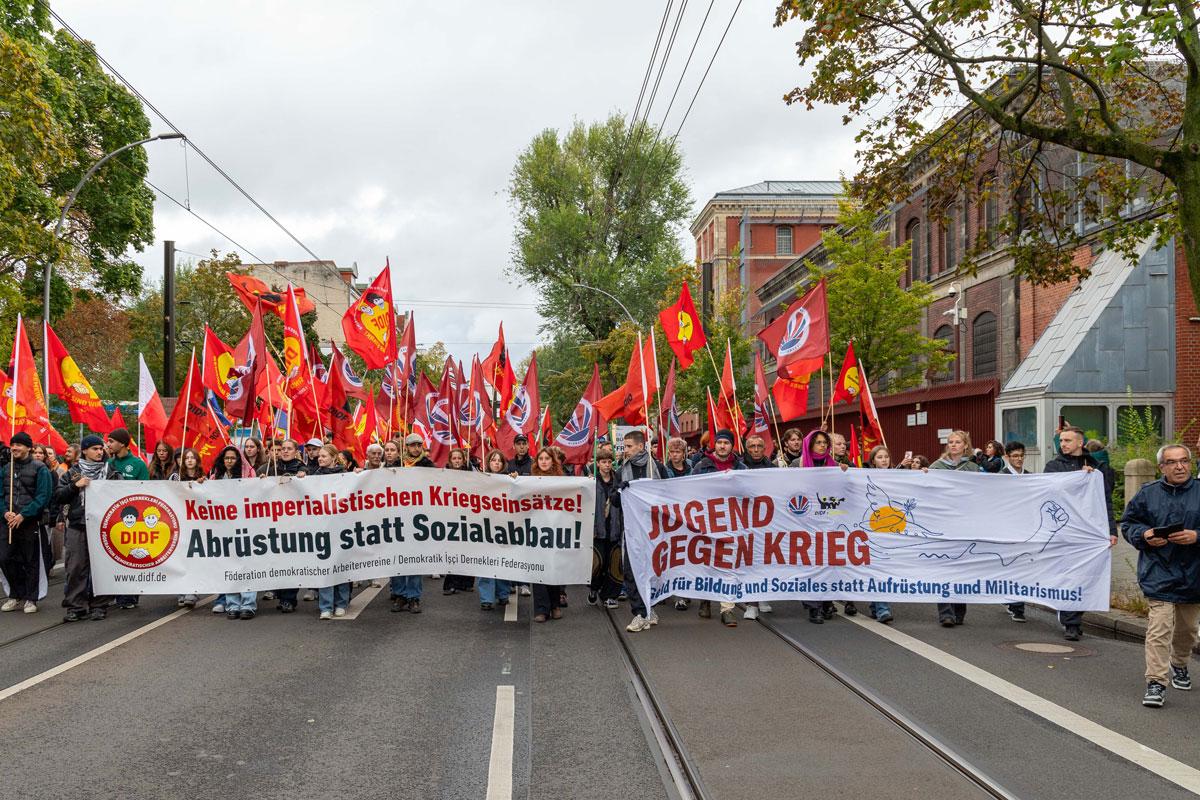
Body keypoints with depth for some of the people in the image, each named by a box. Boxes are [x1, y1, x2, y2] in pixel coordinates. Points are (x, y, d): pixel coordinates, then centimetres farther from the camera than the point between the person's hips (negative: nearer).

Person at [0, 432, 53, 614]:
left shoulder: (39, 468, -2)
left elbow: (43, 496, -9)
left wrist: (23, 515, -16)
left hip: (30, 522, -4)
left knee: (31, 561, 2)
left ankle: (30, 599, 12)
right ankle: (16, 595, 17)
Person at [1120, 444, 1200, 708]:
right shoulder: (1147, 494, 0)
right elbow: (1128, 523, 8)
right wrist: (1145, 535, -10)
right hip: (1159, 574, -2)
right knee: (1159, 629, -12)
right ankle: (1155, 683, -10)